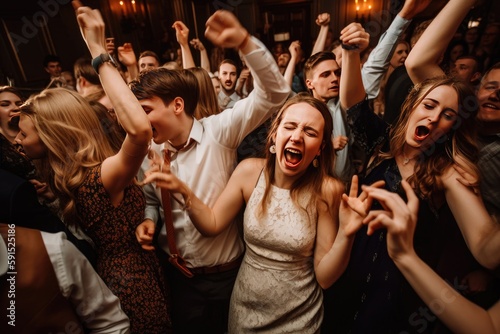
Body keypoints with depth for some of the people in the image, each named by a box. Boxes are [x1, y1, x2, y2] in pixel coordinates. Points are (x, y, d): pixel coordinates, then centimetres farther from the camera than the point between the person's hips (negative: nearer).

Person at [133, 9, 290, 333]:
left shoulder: (219, 131, -16)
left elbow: (275, 94, -23)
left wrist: (244, 41, -35)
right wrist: (149, 221, -9)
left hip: (226, 273, -2)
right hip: (177, 275, 3)